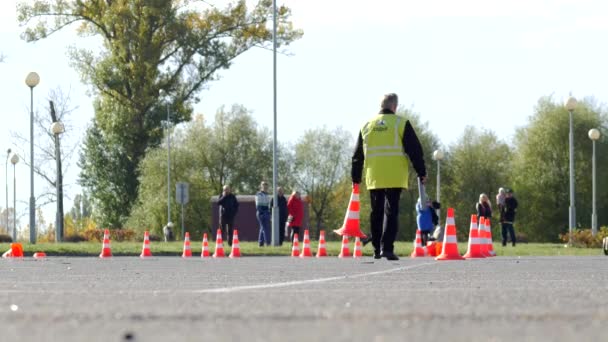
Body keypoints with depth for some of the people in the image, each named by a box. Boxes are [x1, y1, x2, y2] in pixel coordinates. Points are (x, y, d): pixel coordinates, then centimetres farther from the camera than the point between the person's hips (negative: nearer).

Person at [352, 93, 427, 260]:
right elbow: (415, 150, -1)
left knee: (376, 212, 12)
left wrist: (356, 178, 22)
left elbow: (357, 155, 16)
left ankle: (377, 249, 16)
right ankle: (387, 248, -17)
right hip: (394, 178, -4)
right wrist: (421, 172, 5)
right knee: (391, 212, -6)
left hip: (373, 178, 4)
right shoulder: (401, 123, 0)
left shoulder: (367, 126, 12)